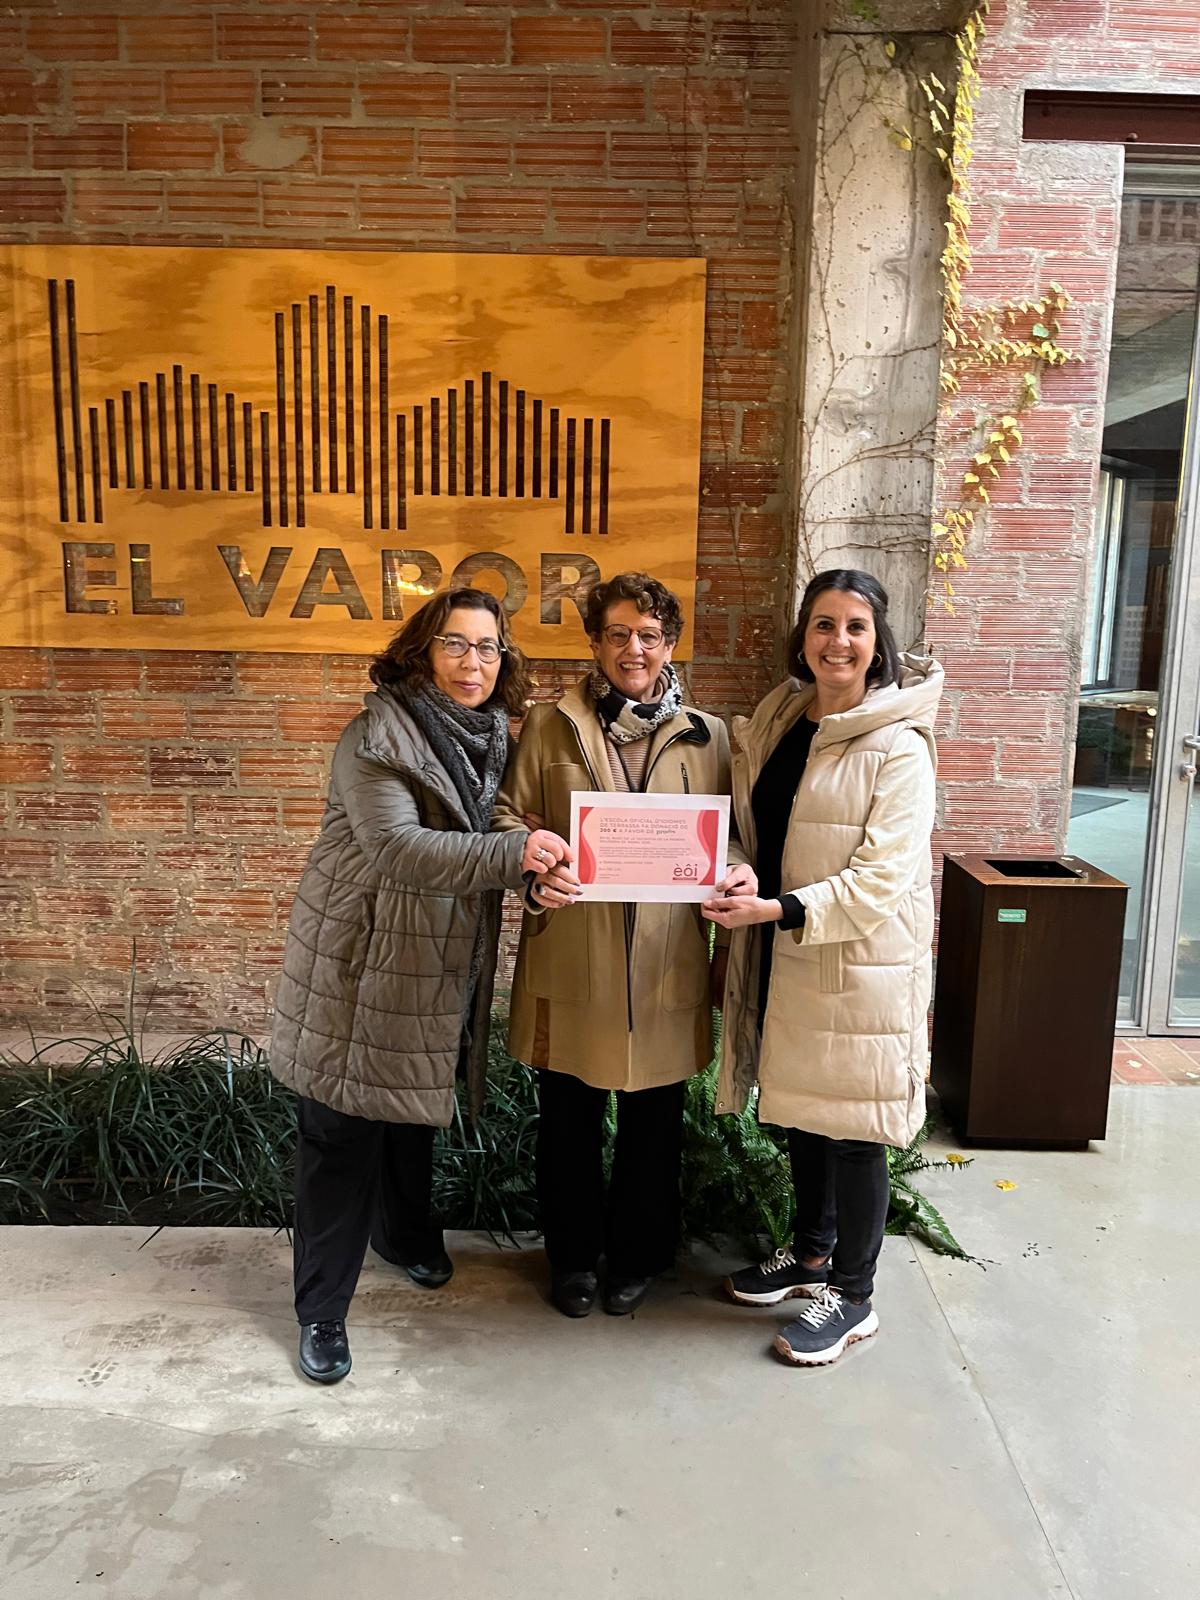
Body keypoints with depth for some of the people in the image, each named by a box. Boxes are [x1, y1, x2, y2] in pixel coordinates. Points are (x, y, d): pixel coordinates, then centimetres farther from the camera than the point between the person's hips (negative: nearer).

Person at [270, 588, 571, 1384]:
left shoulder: (491, 737, 4)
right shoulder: (378, 736, -18)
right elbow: (396, 848, -30)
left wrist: (535, 859, -6)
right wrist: (511, 853, -40)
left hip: (442, 967, 7)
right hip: (362, 966, -6)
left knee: (415, 1110, 24)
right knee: (344, 1137, 2)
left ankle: (405, 1231, 49)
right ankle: (322, 1312, 19)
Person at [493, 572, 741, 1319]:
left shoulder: (707, 737, 5)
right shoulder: (549, 727, 4)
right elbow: (509, 816, 2)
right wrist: (536, 872, -16)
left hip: (668, 967, 1)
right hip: (570, 963, 0)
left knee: (654, 1120, 13)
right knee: (569, 1119, 13)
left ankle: (637, 1256, 36)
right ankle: (573, 1256, 35)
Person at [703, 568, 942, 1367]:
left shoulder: (898, 748, -14)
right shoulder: (775, 726, 6)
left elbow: (879, 881, -18)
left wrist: (773, 908, -26)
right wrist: (737, 889, -5)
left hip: (860, 965, -6)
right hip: (784, 958, 6)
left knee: (851, 1129, 5)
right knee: (800, 1113, 19)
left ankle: (853, 1295, 24)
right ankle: (812, 1253, 40)